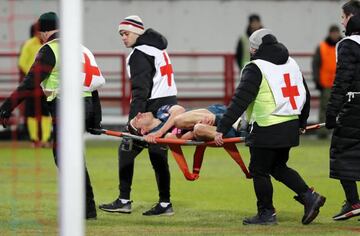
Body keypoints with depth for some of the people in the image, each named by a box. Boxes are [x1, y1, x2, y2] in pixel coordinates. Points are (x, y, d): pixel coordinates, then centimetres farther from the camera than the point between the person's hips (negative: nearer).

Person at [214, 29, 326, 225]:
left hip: (267, 131, -8)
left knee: (259, 170, 5)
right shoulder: (291, 64, 14)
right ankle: (309, 196, 9)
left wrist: (222, 128, -16)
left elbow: (240, 101, -17)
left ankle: (266, 213, 11)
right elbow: (305, 96, 22)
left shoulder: (255, 69, -10)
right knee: (278, 167, 21)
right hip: (290, 127, 8)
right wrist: (302, 123, 35)